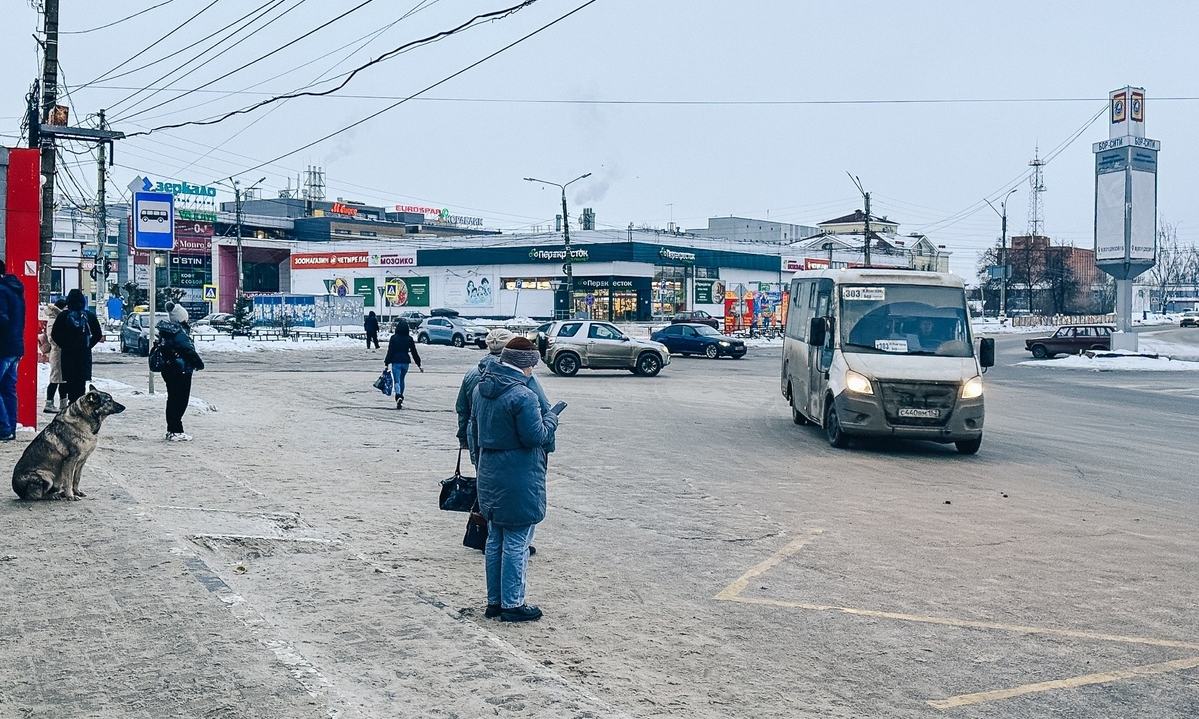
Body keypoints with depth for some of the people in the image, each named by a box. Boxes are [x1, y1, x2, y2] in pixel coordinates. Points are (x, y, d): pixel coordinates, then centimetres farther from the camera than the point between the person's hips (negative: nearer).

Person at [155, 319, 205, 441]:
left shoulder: (164, 332, 9)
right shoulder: (179, 334, -19)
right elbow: (189, 351, -21)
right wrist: (199, 362, -6)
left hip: (168, 370, 9)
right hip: (181, 372, -9)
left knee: (172, 400, 16)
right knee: (180, 401, -4)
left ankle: (171, 430, 22)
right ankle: (176, 432, -5)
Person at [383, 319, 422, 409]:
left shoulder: (393, 338, -7)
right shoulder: (409, 338, 1)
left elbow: (390, 352, -7)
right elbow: (414, 352, 4)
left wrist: (386, 364, -3)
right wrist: (419, 365, 10)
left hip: (396, 362, -3)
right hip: (406, 362, 3)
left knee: (397, 381, -5)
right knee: (401, 380, 20)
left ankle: (399, 397, -27)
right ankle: (400, 397, 26)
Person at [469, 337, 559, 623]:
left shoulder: (481, 389, 7)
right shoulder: (523, 396, -21)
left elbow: (473, 430, 16)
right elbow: (535, 436, -19)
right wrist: (551, 419, -1)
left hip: (489, 478, 8)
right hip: (519, 480, -8)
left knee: (494, 540, 16)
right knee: (516, 543, 1)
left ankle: (494, 600, 25)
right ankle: (512, 604, 9)